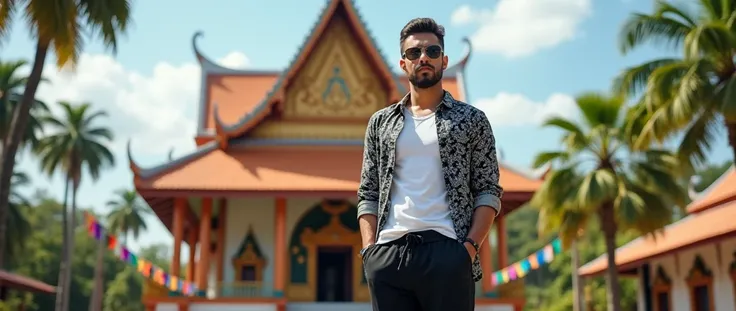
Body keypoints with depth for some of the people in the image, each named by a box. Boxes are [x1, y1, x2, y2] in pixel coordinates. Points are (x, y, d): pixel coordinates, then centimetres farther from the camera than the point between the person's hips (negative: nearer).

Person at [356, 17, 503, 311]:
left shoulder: (472, 119, 9)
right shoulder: (380, 123, 16)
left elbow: (489, 192, 5)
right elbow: (368, 194, 14)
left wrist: (470, 246, -9)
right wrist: (369, 249, 1)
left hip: (447, 251, -2)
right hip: (387, 255, 3)